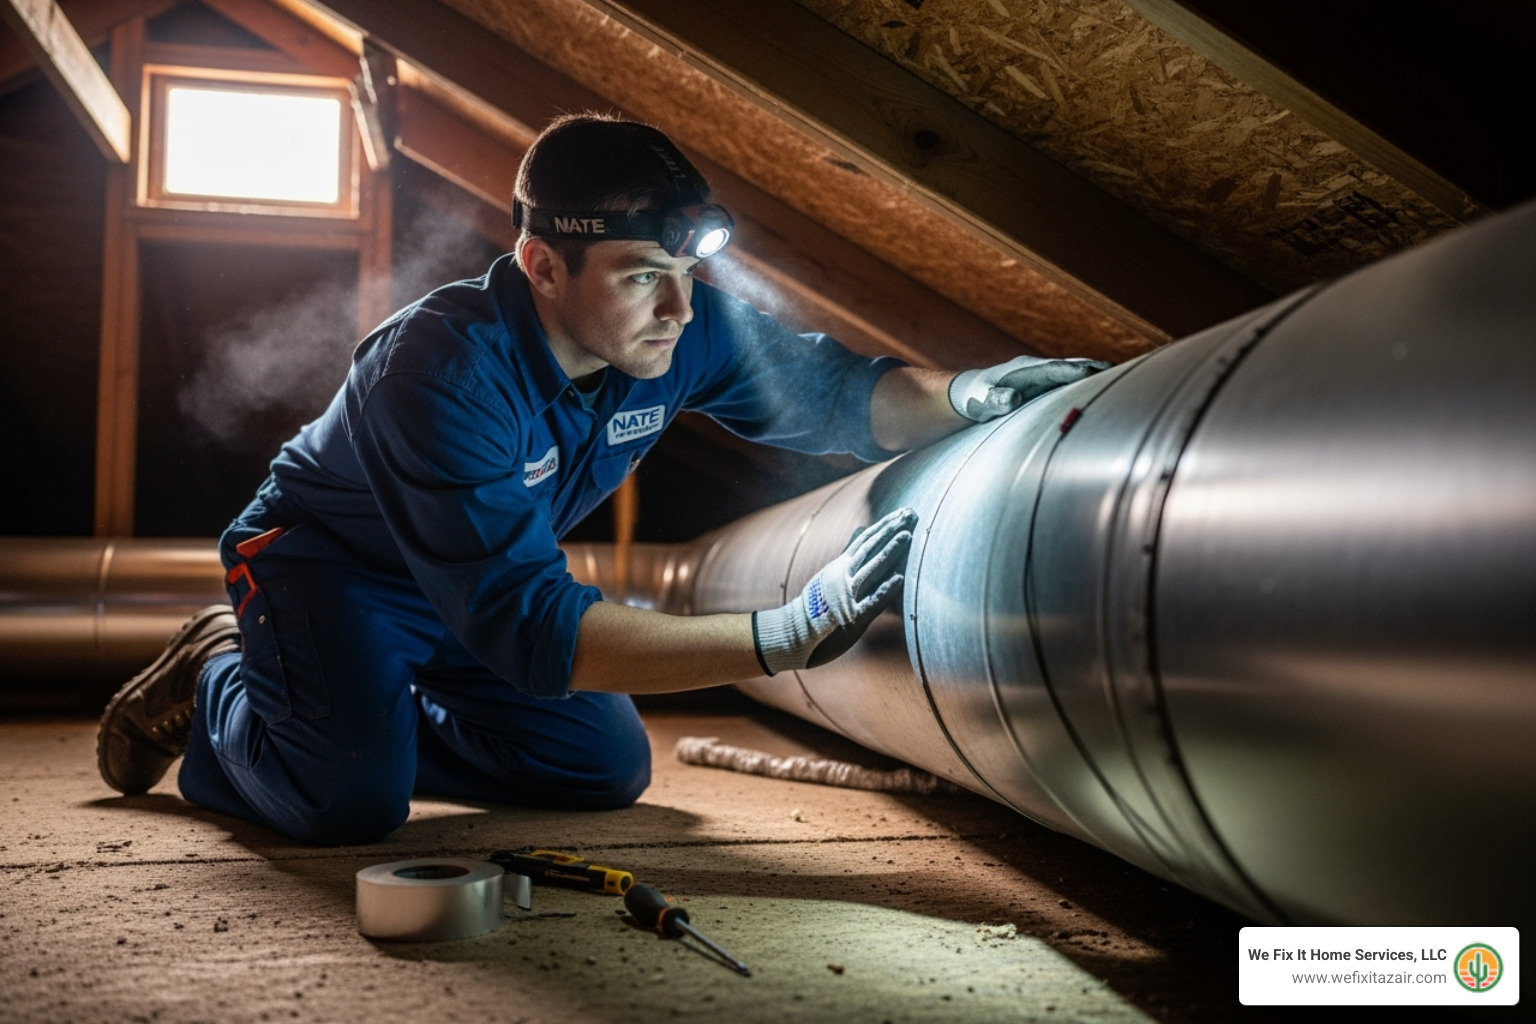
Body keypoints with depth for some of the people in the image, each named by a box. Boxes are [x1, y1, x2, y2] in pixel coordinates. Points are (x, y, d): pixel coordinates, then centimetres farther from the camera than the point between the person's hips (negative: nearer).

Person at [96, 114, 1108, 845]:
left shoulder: (680, 329, -20)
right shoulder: (442, 368, -39)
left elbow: (831, 388, -5)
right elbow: (529, 626, -45)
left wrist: (963, 394, -27)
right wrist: (787, 633, -50)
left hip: (489, 572, 7)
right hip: (329, 558, -6)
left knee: (610, 769, 2)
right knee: (354, 798, -28)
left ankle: (375, 714, 21)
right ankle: (220, 684, 7)